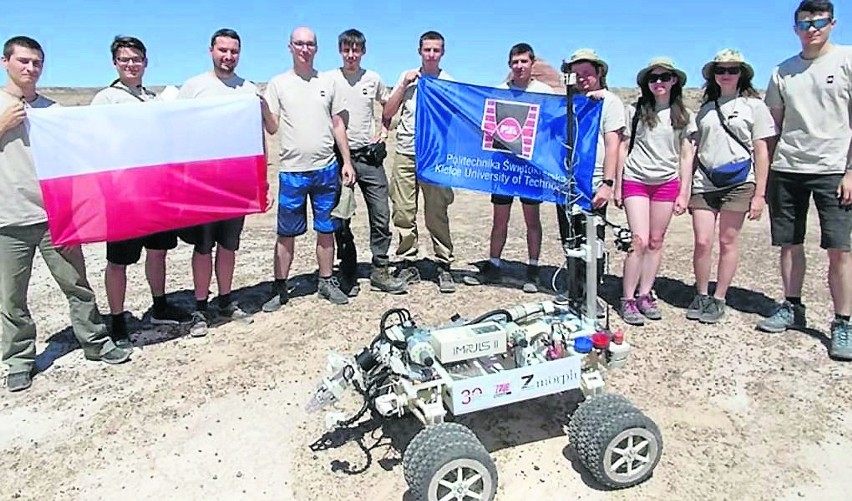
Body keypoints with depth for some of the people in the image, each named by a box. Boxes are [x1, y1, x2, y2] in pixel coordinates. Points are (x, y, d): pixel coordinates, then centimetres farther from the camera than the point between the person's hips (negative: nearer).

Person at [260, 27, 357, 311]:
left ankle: (326, 282, 22)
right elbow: (272, 128, 2)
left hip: (326, 169, 2)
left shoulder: (327, 82, 10)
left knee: (326, 229, 9)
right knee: (286, 233, 4)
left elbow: (337, 125, 11)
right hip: (292, 170, -2)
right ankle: (280, 288, 15)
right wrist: (261, 106, -16)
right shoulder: (278, 83, 4)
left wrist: (347, 162, 5)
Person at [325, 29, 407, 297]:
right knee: (341, 219, 4)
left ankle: (380, 272, 11)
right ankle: (348, 275, 16)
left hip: (369, 156, 2)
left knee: (381, 215, 0)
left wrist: (384, 128, 8)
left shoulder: (373, 79, 8)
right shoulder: (329, 79, 2)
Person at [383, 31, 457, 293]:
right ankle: (407, 264, 13)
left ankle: (444, 266, 7)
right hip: (405, 154, 2)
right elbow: (387, 115, 6)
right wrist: (404, 85, -1)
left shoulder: (450, 82, 8)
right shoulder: (408, 77, 12)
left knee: (437, 214, -3)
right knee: (404, 213, 2)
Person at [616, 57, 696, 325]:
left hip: (667, 182, 3)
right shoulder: (636, 110, 3)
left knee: (656, 241, 5)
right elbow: (623, 148, 4)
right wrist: (617, 186, 0)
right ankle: (627, 300, -4)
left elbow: (686, 155, 9)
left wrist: (683, 193, 4)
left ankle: (645, 295, 15)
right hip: (635, 180, -3)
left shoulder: (684, 115, 9)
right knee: (639, 241, -11)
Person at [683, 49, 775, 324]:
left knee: (728, 241, 2)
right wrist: (684, 189, 8)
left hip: (738, 183, -2)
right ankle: (701, 296, 14)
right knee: (702, 242, -2)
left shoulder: (753, 105, 5)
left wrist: (759, 194, -4)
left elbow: (762, 153, 1)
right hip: (704, 183, 3)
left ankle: (719, 299, 12)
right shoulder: (705, 109, 14)